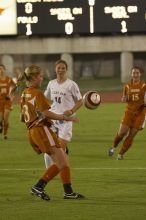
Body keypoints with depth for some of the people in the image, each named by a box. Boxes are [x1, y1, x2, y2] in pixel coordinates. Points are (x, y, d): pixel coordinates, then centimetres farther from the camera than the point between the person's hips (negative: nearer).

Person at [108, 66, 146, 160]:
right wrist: (124, 99, -4)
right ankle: (113, 147, 19)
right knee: (122, 132, -9)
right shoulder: (127, 86, 6)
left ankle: (121, 154, 7)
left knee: (131, 135, -4)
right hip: (129, 112, 2)